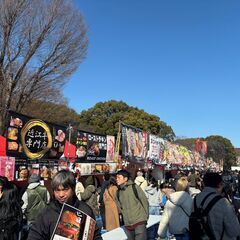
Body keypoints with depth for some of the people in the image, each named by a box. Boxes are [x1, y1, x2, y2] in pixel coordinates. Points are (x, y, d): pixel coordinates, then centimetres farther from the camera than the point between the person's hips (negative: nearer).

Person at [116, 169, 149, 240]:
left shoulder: (134, 187, -7)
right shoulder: (118, 192, 5)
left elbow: (145, 201, -3)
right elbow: (120, 207, 14)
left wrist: (146, 217, 0)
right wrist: (126, 217, 7)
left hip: (139, 222, -5)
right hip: (127, 224, 5)